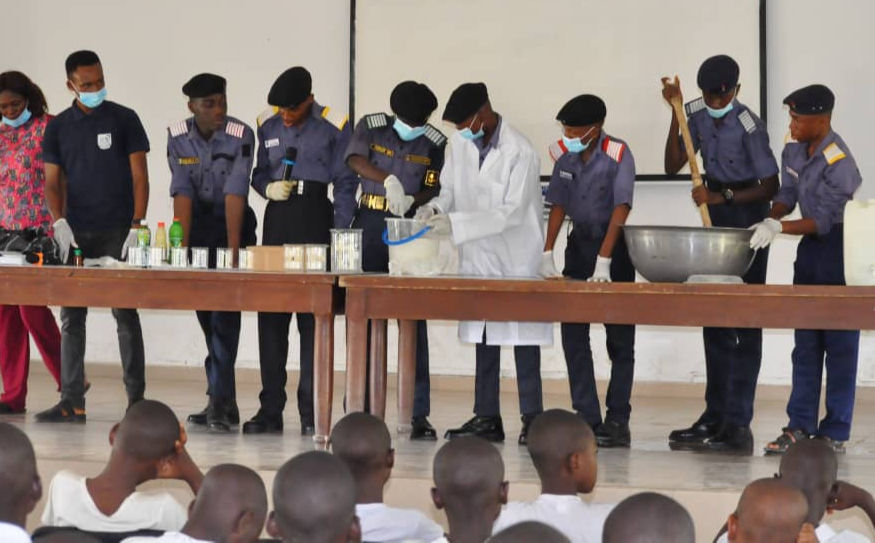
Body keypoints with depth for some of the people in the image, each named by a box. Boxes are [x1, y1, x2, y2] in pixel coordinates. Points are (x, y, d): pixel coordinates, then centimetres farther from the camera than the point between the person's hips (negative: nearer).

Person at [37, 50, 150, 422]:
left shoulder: (124, 120, 1)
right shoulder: (58, 127, 9)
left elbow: (139, 176, -2)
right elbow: (52, 182, 7)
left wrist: (137, 225, -12)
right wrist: (60, 223, -10)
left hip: (117, 233, -3)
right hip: (75, 235, 3)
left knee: (125, 315, -3)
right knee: (71, 317, 3)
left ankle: (136, 400, 1)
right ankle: (72, 402, 7)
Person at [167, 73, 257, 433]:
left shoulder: (240, 136, -17)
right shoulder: (178, 137, -7)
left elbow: (235, 192, -25)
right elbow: (182, 192, -13)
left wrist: (233, 248, -31)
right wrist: (182, 244, -20)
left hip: (233, 223, -4)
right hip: (198, 224, 4)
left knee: (225, 313, -12)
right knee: (206, 315, 6)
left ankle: (219, 401, -15)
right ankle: (224, 402, 13)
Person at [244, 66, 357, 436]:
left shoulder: (334, 128, -2)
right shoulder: (269, 129, 12)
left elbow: (345, 184, -2)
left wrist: (339, 234, -9)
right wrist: (268, 188, -5)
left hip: (314, 219, -4)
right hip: (277, 219, 4)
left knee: (312, 315, -4)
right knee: (270, 314, 2)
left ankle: (311, 412, 0)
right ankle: (270, 409, 7)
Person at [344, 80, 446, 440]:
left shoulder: (435, 143, 3)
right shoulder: (371, 127, 1)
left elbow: (434, 189, 3)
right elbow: (355, 160, -16)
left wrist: (410, 201, -18)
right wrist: (389, 180, -32)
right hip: (369, 226, 0)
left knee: (414, 323, -3)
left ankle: (419, 414, -3)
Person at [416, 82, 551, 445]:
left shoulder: (520, 152, -16)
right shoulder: (459, 144, 4)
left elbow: (512, 212, -20)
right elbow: (450, 189, 15)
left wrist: (456, 223, -26)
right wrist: (437, 208, -10)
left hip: (517, 259, -6)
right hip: (478, 258, 6)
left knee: (523, 339, -4)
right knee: (483, 339, 10)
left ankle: (532, 418, 1)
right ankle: (486, 417, 15)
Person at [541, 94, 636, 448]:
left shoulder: (617, 155, -16)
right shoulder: (564, 154, 0)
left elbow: (620, 210, -22)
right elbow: (558, 206, 3)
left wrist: (604, 262, -29)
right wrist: (547, 255, -6)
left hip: (614, 246, -5)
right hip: (579, 243, 5)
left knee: (619, 339, -2)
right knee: (573, 334, -1)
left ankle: (617, 421, 1)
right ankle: (587, 419, 2)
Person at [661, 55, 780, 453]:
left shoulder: (749, 126, -18)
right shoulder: (697, 114, 3)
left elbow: (770, 187, -15)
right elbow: (673, 165, 1)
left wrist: (722, 196, -23)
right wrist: (675, 111, -5)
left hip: (746, 218, -8)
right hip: (715, 222, 8)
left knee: (744, 321, -7)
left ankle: (737, 425, -8)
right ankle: (715, 417, 20)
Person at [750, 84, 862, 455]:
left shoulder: (839, 163, -22)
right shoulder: (793, 152, 3)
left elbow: (825, 221, -22)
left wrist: (780, 227, -30)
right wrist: (770, 221, -7)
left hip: (841, 248, -8)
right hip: (811, 250, 8)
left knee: (839, 344, -3)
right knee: (805, 342, 9)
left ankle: (835, 434, 1)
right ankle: (800, 426, 13)